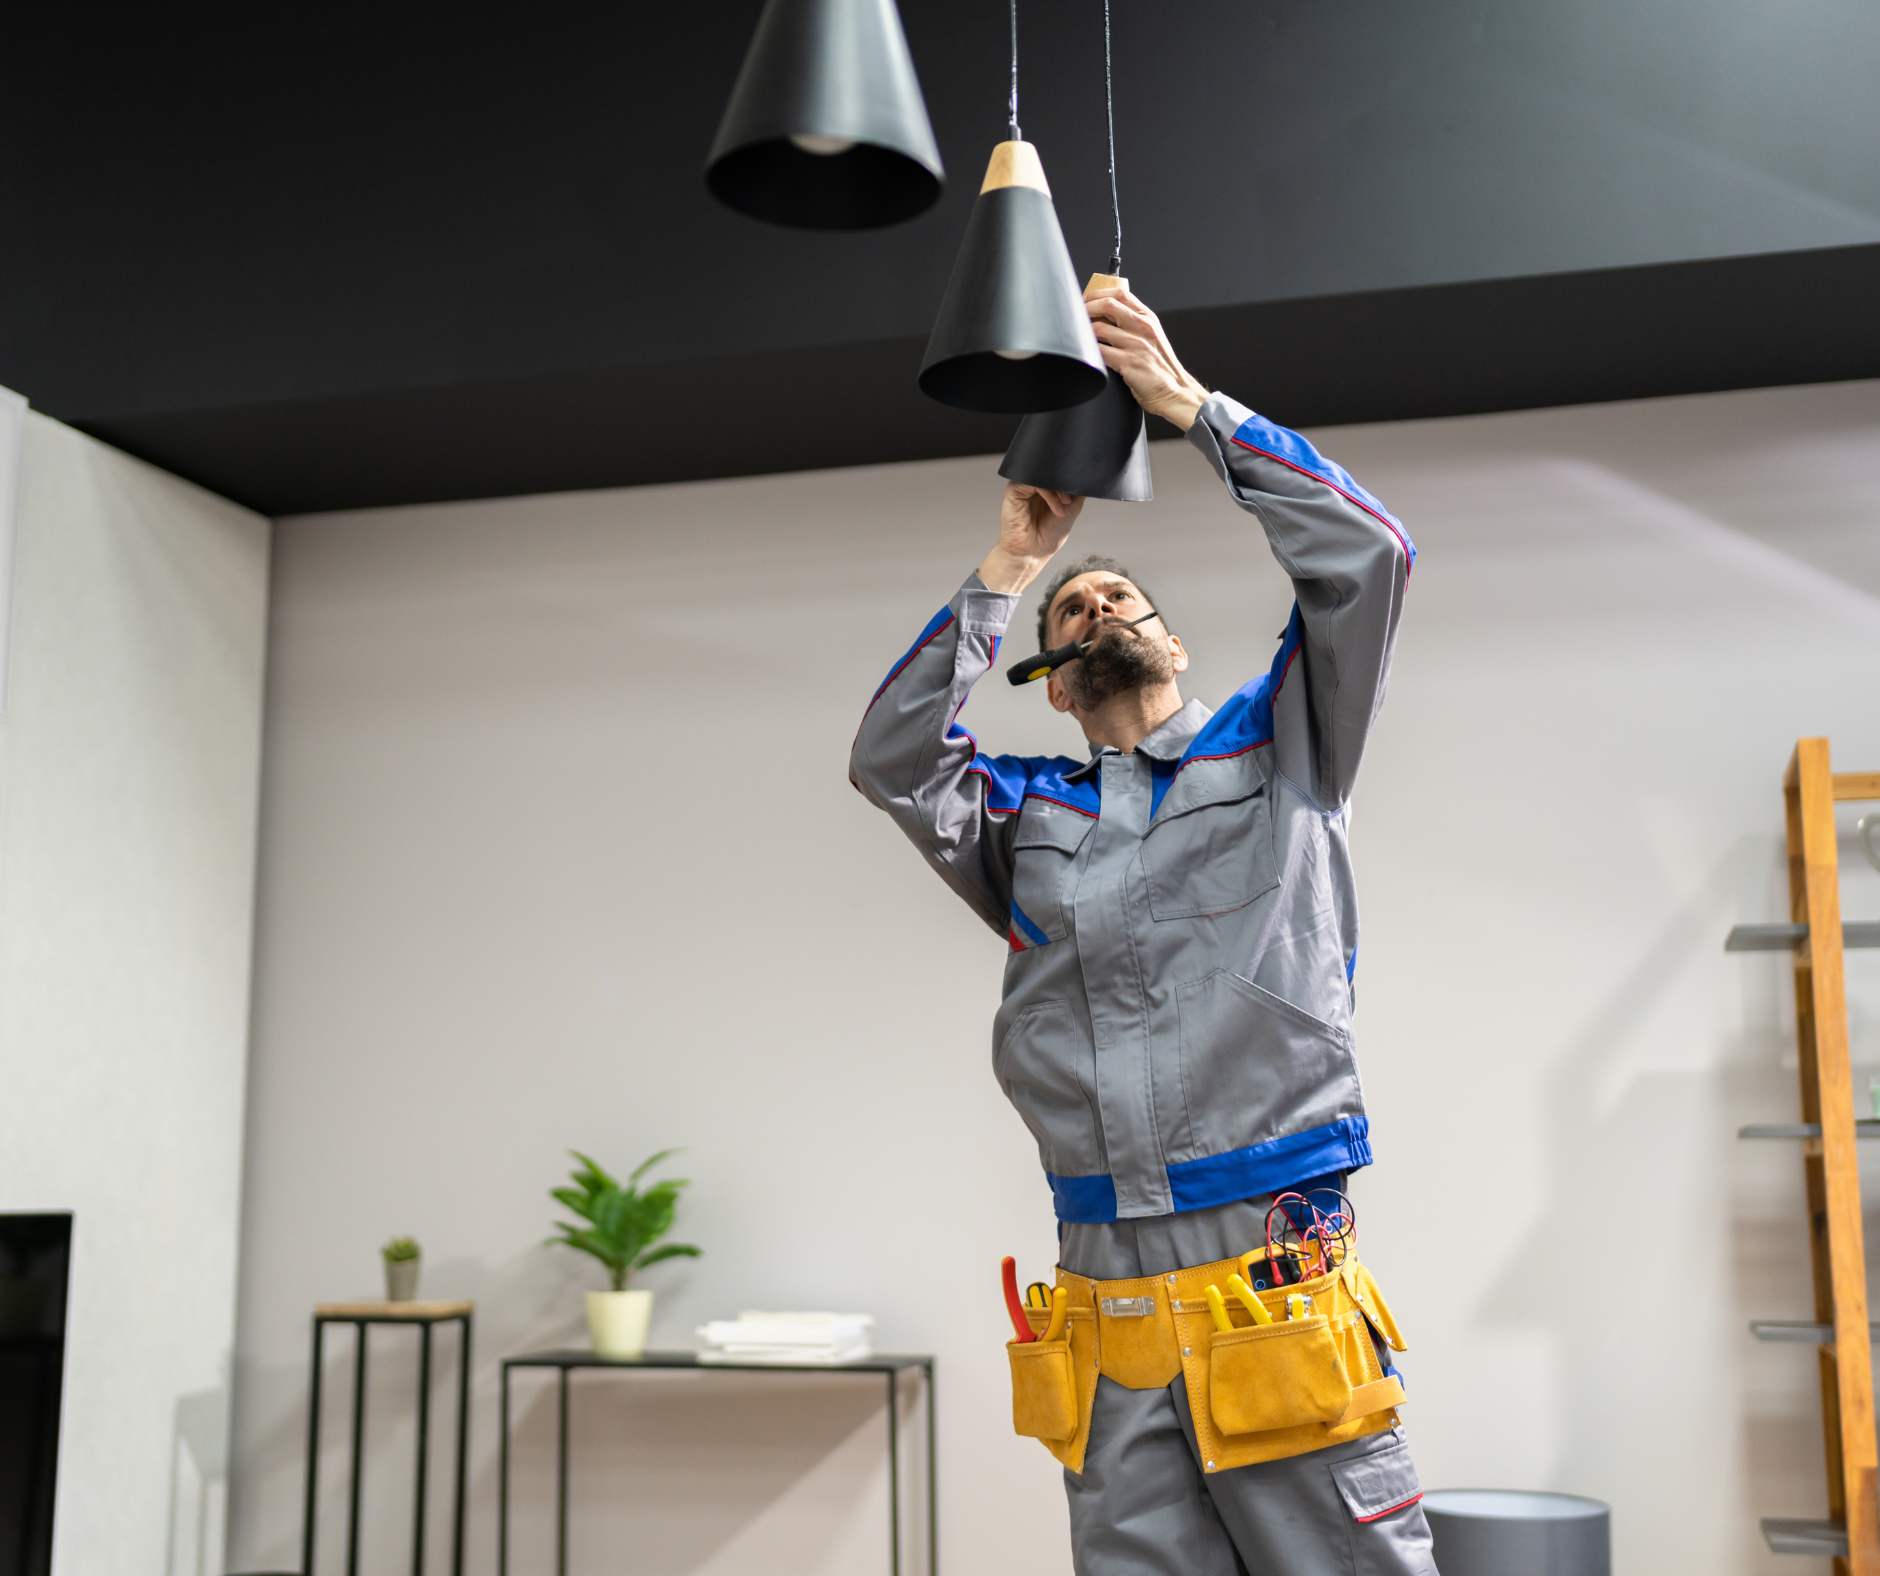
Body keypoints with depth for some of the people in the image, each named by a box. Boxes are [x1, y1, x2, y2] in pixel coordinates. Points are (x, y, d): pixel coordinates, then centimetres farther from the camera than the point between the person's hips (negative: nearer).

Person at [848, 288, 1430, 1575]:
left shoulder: (1277, 755, 12)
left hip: (1275, 1270, -2)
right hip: (1107, 1286, 3)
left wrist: (1192, 403, -1)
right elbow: (891, 761, 1)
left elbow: (1367, 558, 1)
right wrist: (1009, 571, 3)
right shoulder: (1030, 815, 17)